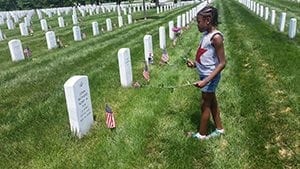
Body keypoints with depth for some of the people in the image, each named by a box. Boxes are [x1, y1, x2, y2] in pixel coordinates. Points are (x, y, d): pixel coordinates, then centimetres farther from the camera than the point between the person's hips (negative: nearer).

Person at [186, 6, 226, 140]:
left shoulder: (216, 37, -23)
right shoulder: (206, 34, 4)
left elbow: (222, 63, -23)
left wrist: (205, 81, -28)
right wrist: (195, 63, 1)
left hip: (210, 77, -8)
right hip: (205, 75, 9)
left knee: (205, 105, 6)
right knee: (212, 102, 20)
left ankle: (201, 134, 25)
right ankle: (219, 129, 37)